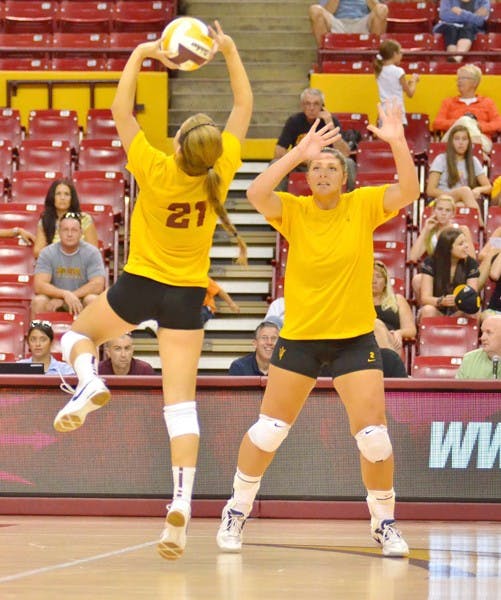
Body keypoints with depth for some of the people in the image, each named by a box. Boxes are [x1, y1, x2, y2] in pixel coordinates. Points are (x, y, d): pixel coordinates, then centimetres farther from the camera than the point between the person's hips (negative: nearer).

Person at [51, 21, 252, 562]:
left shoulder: (155, 172, -20)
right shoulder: (221, 172, -14)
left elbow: (120, 111, -11)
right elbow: (244, 107, -2)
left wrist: (139, 56, -7)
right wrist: (230, 52, -1)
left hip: (139, 285, -2)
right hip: (188, 294, 2)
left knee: (78, 333, 27)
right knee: (180, 402, -2)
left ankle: (88, 381, -8)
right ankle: (181, 504, -16)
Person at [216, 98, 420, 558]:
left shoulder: (363, 206, -4)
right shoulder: (293, 210, -5)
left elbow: (409, 192, -20)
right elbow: (256, 194, -25)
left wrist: (397, 141, -34)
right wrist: (299, 152, -31)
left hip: (355, 338, 0)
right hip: (298, 336, 0)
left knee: (374, 435, -6)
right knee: (268, 429, 6)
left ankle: (384, 523, 13)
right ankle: (237, 511, 23)